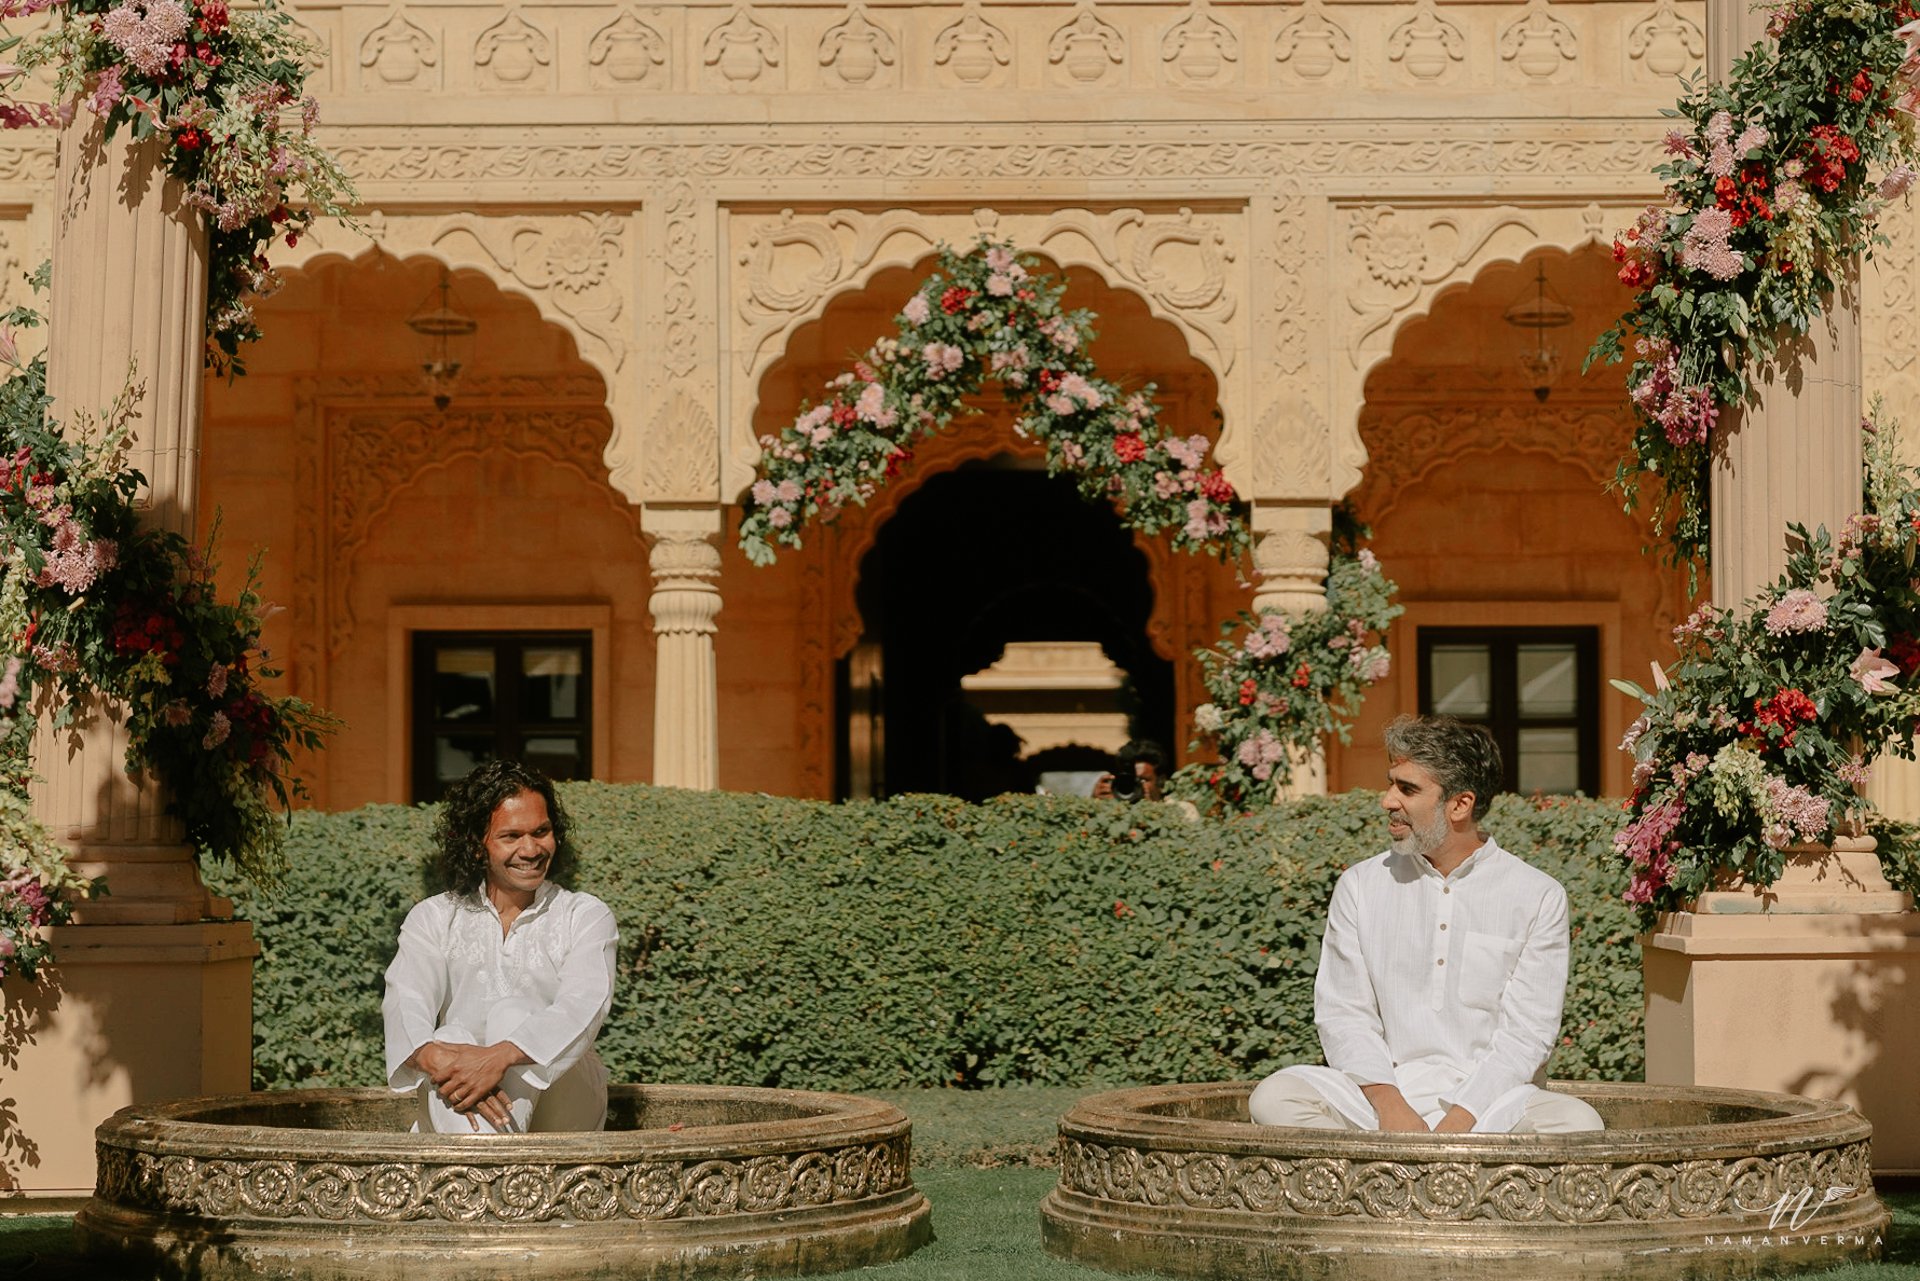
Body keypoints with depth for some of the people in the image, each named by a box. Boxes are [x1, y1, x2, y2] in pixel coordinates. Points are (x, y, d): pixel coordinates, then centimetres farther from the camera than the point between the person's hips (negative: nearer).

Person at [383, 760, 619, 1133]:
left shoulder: (586, 917, 8)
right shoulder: (433, 918, 12)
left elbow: (583, 1006, -12)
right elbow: (406, 1000, -7)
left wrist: (500, 1057, -33)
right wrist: (433, 1058, -34)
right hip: (456, 1122, 1)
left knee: (511, 1011, -27)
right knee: (451, 1036, -28)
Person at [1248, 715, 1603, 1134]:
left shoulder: (1538, 897, 2)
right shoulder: (1360, 887, 10)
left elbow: (1526, 1033, -4)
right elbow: (1343, 1014, 4)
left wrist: (1459, 1120, -19)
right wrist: (1388, 1103, -15)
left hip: (1490, 1099, -1)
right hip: (1386, 1091, 1)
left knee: (1578, 1121, -33)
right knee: (1274, 1096, -27)